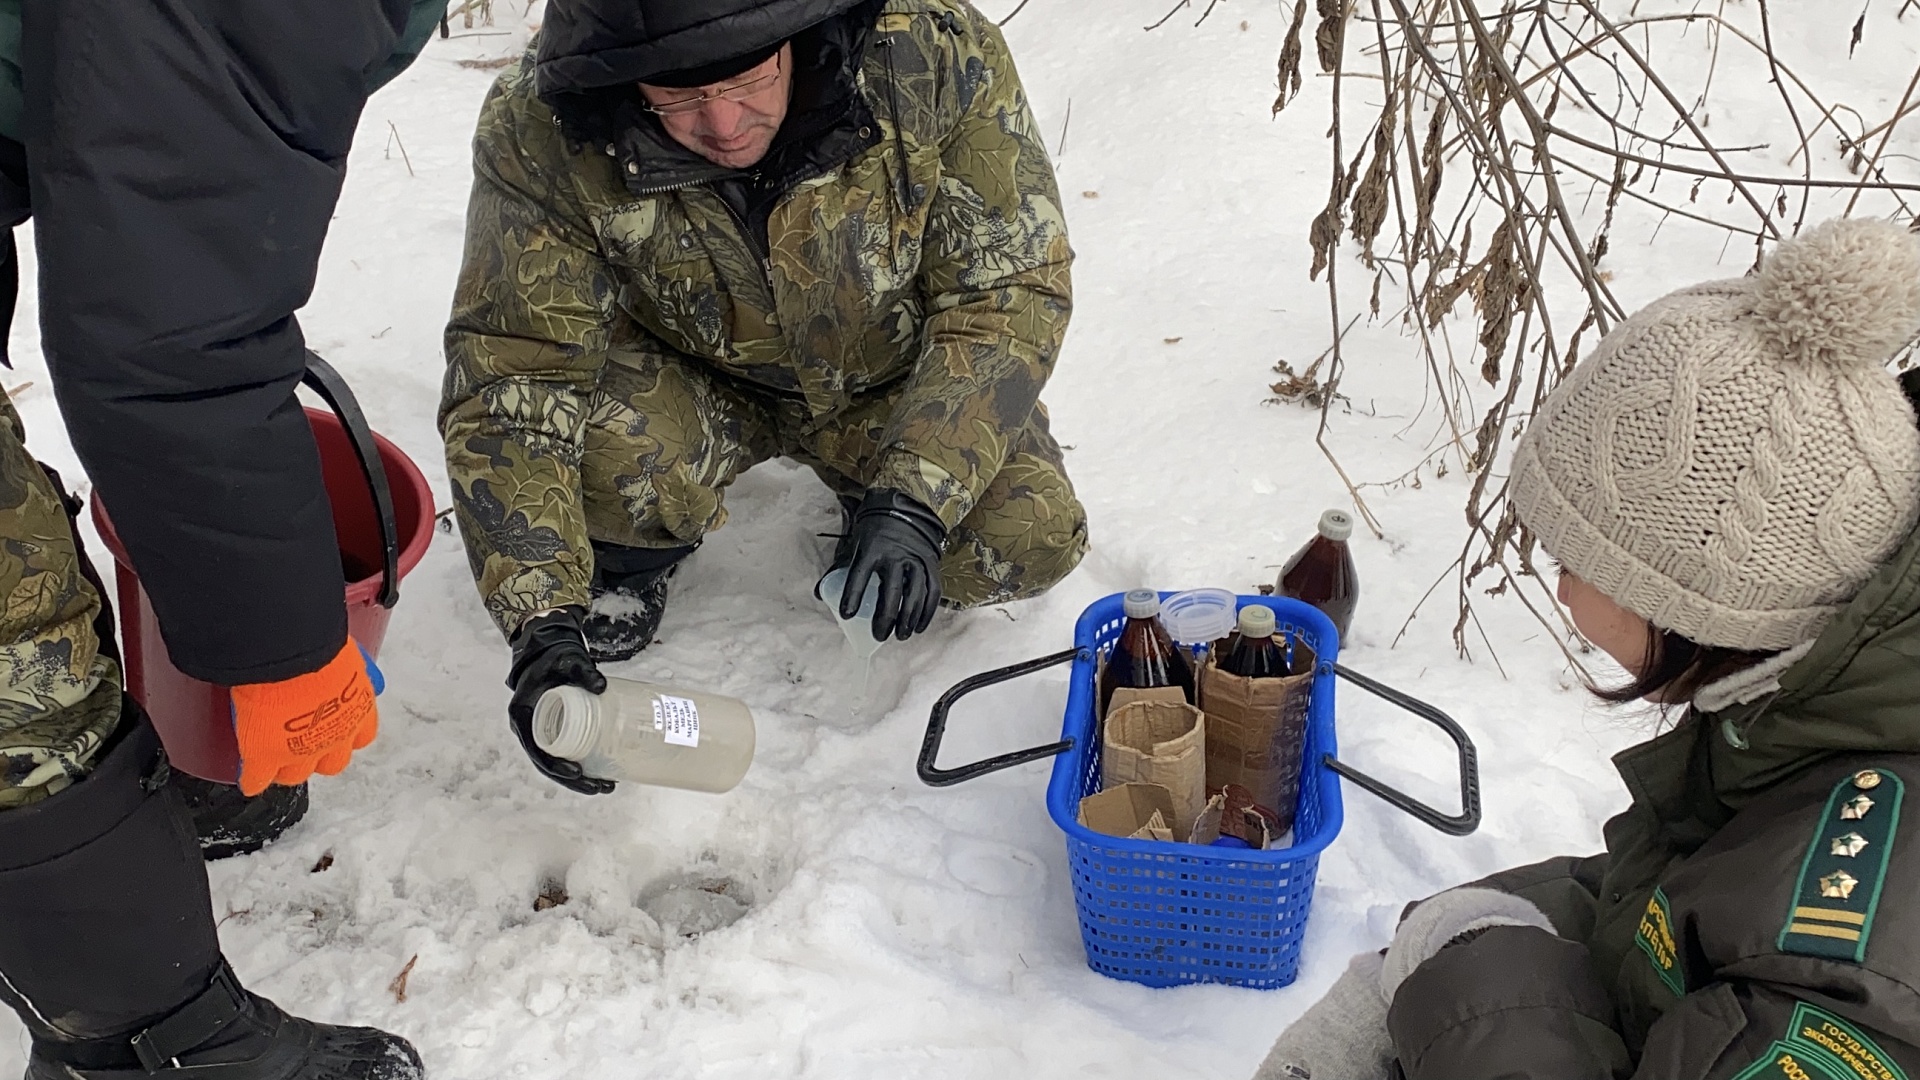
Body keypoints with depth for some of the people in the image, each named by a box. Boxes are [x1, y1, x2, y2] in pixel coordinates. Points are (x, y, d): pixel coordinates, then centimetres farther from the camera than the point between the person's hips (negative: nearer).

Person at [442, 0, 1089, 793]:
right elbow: (512, 379, -27)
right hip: (695, 379, 0)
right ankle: (634, 553, 6)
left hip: (892, 370, 1)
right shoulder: (541, 134, -29)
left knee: (1026, 547, -20)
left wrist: (912, 502, -35)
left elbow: (1010, 288, -24)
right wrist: (544, 624, -37)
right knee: (607, 453, -32)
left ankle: (869, 501, 14)